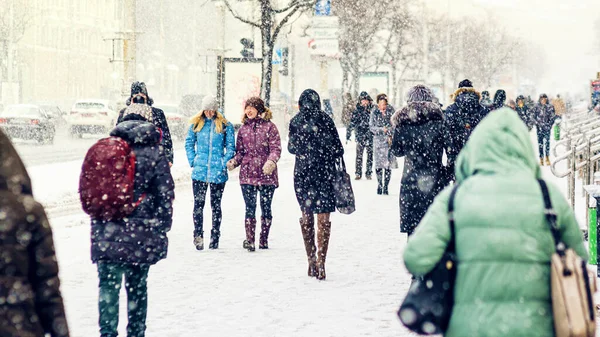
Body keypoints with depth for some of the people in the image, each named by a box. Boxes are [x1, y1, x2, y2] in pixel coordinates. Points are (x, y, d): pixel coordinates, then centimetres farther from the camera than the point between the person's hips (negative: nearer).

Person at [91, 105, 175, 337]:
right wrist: (162, 228, 7)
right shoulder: (155, 153, -3)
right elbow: (165, 194, -3)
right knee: (137, 286, 13)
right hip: (141, 233, 0)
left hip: (106, 232, 0)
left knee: (108, 285, 3)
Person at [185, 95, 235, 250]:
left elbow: (231, 146, 5)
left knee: (216, 205, 7)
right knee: (198, 204, -5)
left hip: (218, 172, -1)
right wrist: (192, 161, 4)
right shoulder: (196, 124, 7)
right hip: (199, 171, 1)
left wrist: (224, 163, -5)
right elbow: (189, 143, 15)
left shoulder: (225, 126, 2)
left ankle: (215, 238, 13)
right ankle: (198, 236, -3)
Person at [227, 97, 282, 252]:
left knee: (266, 208, 5)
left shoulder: (269, 126, 1)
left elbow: (276, 148, -6)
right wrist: (233, 162, -4)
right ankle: (249, 240, -11)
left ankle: (264, 240, 14)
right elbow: (240, 151, 15)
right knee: (250, 208, -6)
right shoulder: (243, 129, 13)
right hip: (247, 174, 2)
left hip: (267, 175, -2)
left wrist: (271, 161, -24)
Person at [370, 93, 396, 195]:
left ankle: (386, 186, 3)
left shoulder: (391, 111, 1)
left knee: (388, 164, -3)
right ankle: (379, 185, 10)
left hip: (389, 140, 0)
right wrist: (381, 129, -15)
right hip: (378, 140, 0)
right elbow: (371, 126, 0)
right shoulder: (374, 112, 1)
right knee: (378, 163, -2)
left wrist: (390, 136, -7)